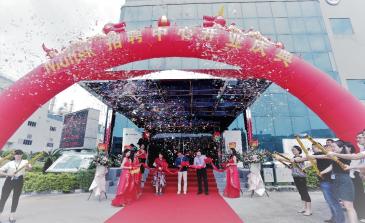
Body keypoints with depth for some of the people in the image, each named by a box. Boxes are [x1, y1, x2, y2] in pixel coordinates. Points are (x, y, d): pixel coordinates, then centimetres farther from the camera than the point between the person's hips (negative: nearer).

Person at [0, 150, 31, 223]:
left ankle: (12, 215, 17)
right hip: (9, 180, 1)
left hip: (19, 181, 0)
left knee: (16, 198, 5)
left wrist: (28, 166, -36)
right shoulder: (10, 163, 7)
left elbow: (30, 167, -12)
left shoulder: (24, 162, 5)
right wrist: (8, 174, -14)